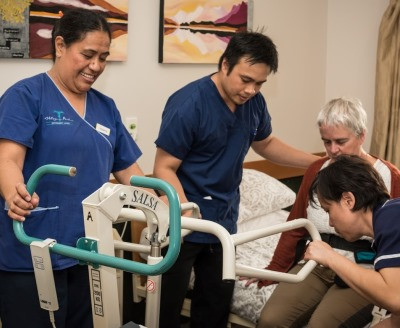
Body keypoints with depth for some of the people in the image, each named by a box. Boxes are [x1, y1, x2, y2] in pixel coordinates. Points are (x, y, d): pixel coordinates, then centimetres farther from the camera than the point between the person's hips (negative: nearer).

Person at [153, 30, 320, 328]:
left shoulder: (254, 103, -1)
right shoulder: (188, 105, -20)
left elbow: (265, 144, 18)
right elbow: (164, 168, -18)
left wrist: (319, 162, 10)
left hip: (224, 222, 6)